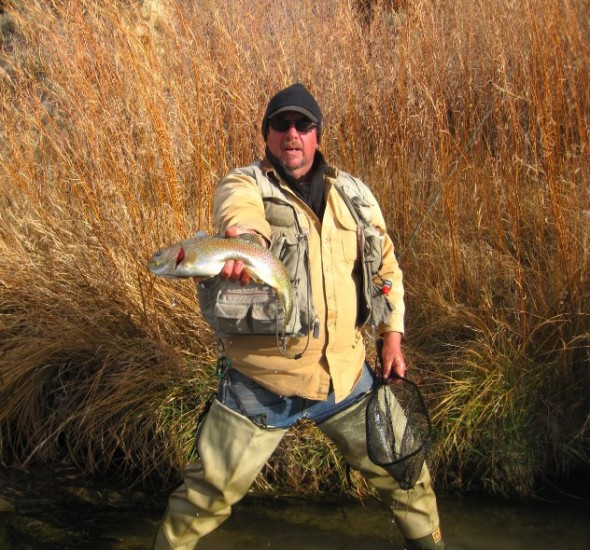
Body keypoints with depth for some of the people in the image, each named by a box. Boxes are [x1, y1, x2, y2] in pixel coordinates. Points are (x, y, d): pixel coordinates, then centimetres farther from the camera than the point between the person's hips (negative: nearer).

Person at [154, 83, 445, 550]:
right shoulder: (243, 185, -8)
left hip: (346, 373, 4)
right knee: (209, 493, 2)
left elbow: (385, 264, 18)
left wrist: (392, 336, 12)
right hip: (263, 379, -4)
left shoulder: (354, 194, 6)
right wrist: (243, 239, -57)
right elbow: (242, 213, -34)